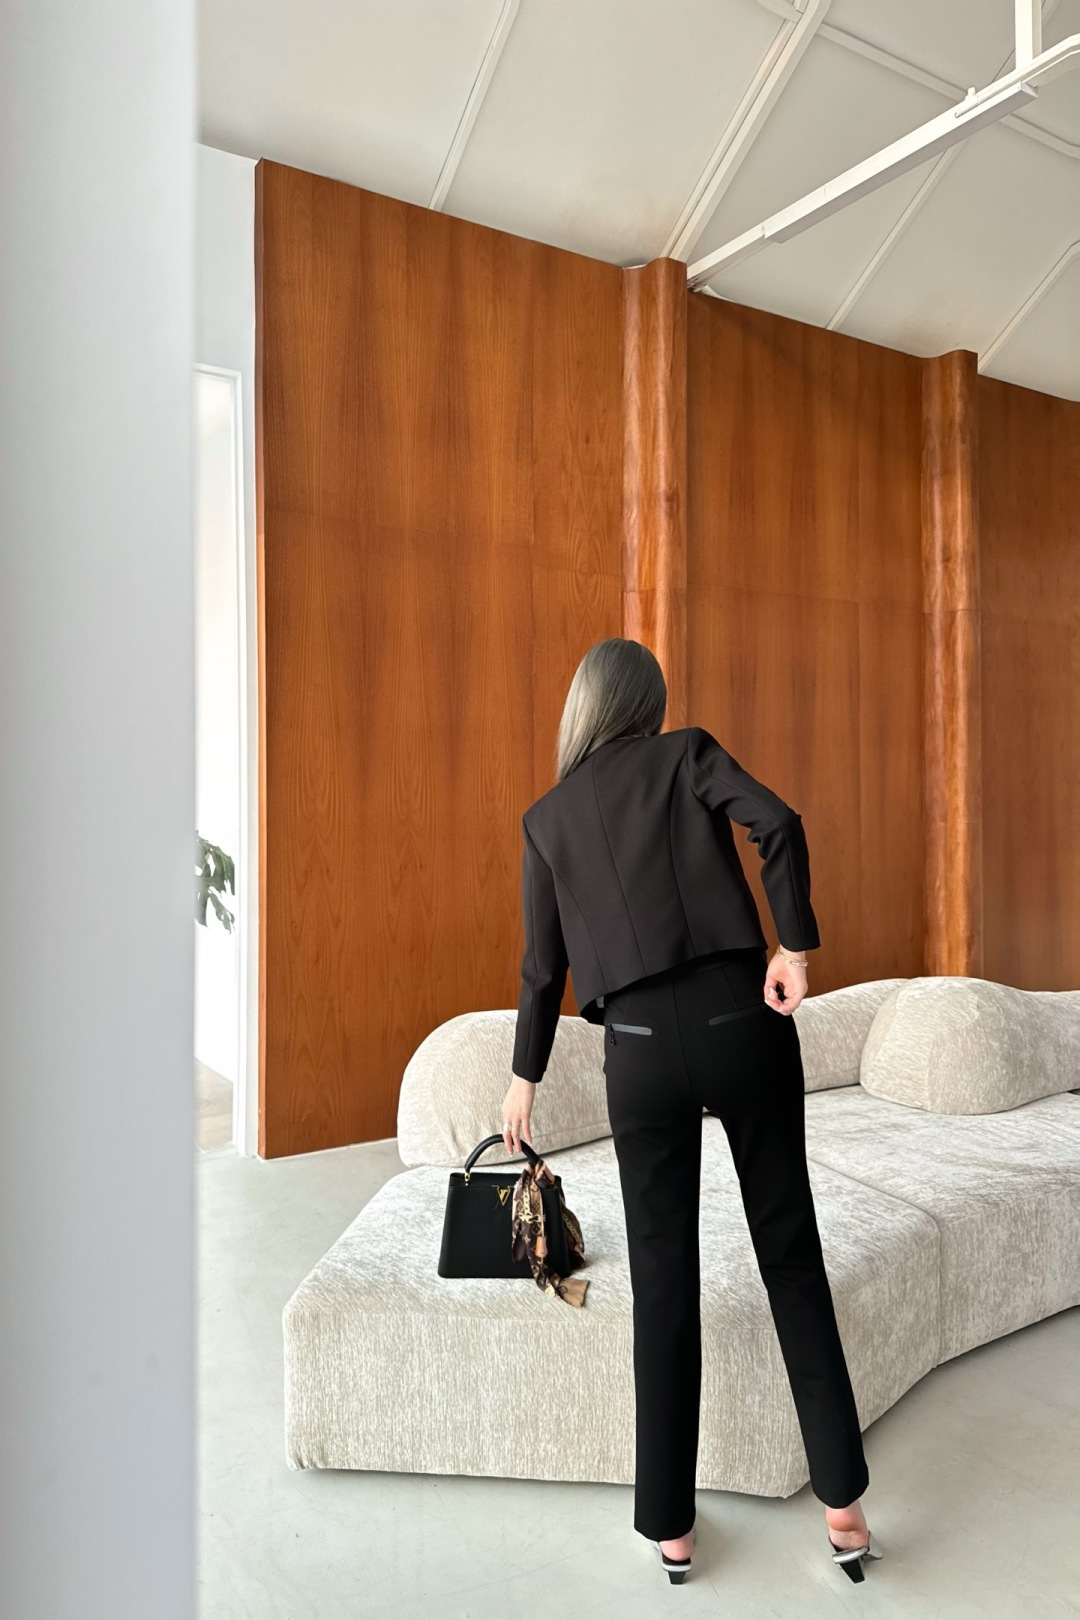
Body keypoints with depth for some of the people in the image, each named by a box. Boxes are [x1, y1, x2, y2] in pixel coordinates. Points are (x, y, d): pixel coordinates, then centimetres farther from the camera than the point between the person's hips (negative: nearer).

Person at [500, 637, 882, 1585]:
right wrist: (794, 945, -8)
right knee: (791, 1252, 13)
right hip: (741, 1018, 0)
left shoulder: (547, 818, 11)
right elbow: (777, 824, -12)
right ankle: (843, 1504, 20)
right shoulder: (688, 754, 7)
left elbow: (544, 963, 13)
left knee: (664, 1279, 11)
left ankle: (671, 1525, 23)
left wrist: (525, 1077, 23)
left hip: (642, 1045, 1)